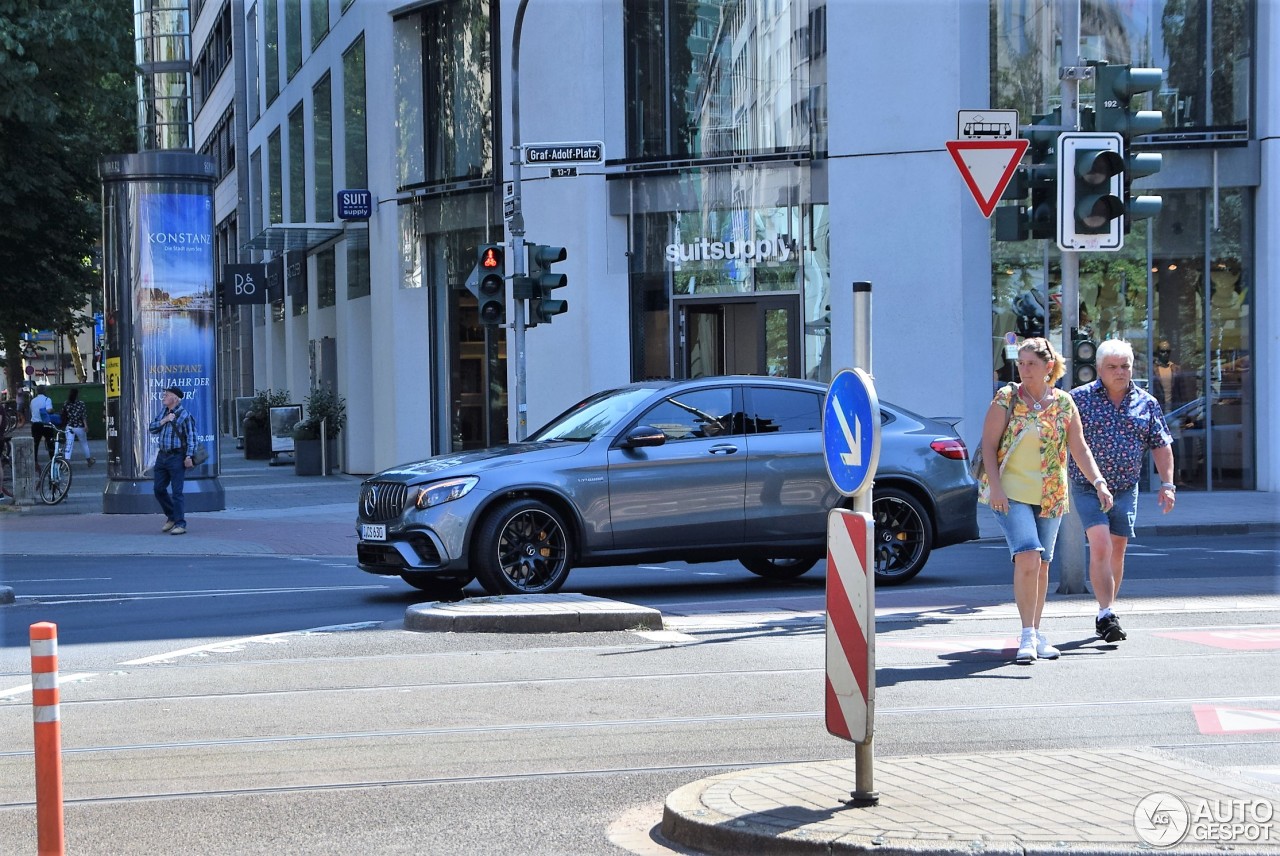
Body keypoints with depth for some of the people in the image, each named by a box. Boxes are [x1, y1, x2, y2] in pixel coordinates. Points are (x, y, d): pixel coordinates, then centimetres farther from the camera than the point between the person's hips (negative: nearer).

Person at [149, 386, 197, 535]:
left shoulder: (184, 414, -9)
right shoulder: (163, 413, 15)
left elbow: (191, 437, -12)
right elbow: (152, 428, 12)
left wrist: (189, 456, -19)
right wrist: (163, 421, -6)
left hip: (176, 457, -8)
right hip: (162, 456, 8)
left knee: (177, 492, -8)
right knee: (159, 489, 11)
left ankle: (180, 524, -4)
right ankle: (171, 517, 27)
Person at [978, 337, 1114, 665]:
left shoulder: (1064, 403, 5)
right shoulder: (1007, 398, -3)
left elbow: (1079, 448, 6)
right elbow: (989, 445, -3)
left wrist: (1099, 482, -7)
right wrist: (995, 486, -13)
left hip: (1051, 496, 3)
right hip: (1011, 493, -3)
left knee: (1041, 565, 9)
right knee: (1027, 558, -18)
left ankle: (1036, 634, 22)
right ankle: (1027, 636, -14)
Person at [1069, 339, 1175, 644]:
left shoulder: (1146, 403, 6)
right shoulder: (1079, 398, -4)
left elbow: (1161, 446, 10)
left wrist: (1167, 484, 2)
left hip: (1126, 490, 4)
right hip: (1088, 489, -4)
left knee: (1116, 551, 9)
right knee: (1100, 547, -17)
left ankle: (1106, 615, 20)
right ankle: (1106, 614, -17)